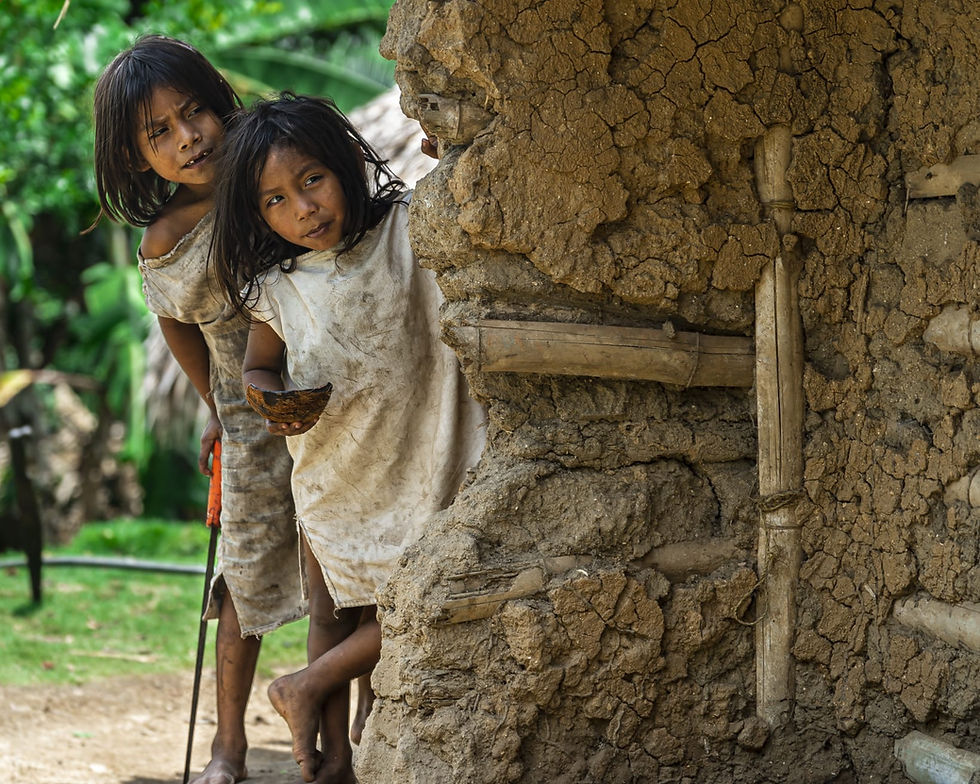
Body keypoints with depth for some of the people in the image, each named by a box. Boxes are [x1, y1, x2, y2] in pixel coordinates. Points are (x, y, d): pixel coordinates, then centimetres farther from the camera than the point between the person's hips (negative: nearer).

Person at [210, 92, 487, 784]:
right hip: (331, 475, 2)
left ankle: (305, 689, 18)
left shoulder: (410, 229, -13)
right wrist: (274, 404, -11)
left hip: (418, 464, -2)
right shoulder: (274, 290, -5)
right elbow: (259, 368, 11)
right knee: (334, 615, 11)